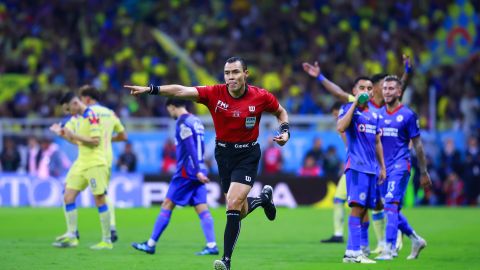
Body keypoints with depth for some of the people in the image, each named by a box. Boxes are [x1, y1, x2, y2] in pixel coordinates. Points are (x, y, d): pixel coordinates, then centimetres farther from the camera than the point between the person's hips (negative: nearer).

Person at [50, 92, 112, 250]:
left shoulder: (92, 116, -14)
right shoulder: (79, 118, 14)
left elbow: (95, 141, -20)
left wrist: (74, 135, -19)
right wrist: (63, 134, 11)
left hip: (95, 164, -9)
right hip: (81, 163, 9)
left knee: (99, 200, -4)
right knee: (68, 197, 3)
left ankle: (107, 241, 2)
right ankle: (71, 236, 8)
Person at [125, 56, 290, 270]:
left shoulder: (260, 97, -11)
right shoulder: (215, 93, -11)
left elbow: (281, 112, 9)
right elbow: (181, 91, -21)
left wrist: (285, 131, -9)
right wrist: (150, 89, -32)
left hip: (247, 155, -3)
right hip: (223, 154, 3)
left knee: (233, 203, -19)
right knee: (239, 212, 11)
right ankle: (263, 198, 47)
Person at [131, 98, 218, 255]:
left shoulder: (183, 122, -9)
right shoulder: (196, 121, 17)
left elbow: (190, 148, -19)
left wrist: (197, 171, -24)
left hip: (186, 172, -8)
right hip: (197, 173, 8)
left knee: (167, 205, -1)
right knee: (202, 209, -1)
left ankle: (151, 244, 3)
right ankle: (211, 246, -13)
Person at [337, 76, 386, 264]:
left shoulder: (373, 115, 18)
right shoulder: (348, 108, -2)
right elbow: (340, 127, -21)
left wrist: (382, 167, 21)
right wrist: (355, 103, -21)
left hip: (371, 168, 7)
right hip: (356, 166, -7)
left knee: (364, 209, 7)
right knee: (357, 207, -15)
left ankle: (360, 250, 11)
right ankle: (353, 252, -18)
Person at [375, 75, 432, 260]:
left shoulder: (407, 115, -2)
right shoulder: (378, 114, 11)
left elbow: (417, 145, 3)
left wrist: (424, 172, 4)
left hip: (400, 165, -6)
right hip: (382, 167, 6)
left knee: (391, 204, -19)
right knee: (392, 210, 10)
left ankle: (389, 248, -21)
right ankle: (416, 240, 28)